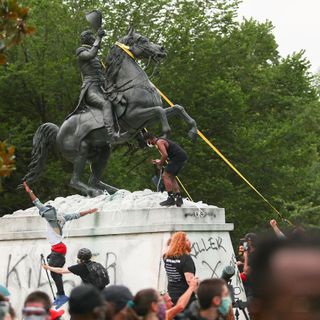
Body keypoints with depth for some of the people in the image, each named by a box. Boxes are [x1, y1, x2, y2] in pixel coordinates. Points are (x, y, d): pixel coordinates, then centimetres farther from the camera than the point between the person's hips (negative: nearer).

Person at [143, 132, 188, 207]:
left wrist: (160, 163, -5)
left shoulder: (159, 142, -10)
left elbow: (165, 155, -22)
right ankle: (179, 198, 13)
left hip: (178, 158, -10)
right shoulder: (161, 140, 22)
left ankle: (171, 198, -11)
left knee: (165, 176, -7)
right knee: (171, 177, 17)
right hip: (183, 157, 10)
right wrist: (159, 161, 19)